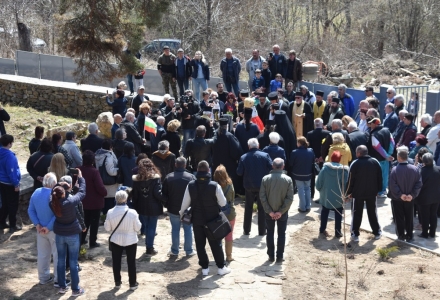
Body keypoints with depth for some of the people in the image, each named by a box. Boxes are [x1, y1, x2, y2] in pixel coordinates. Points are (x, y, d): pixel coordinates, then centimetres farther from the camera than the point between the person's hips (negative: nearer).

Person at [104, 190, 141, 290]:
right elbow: (137, 227, -11)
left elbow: (107, 228, -5)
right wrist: (137, 218, 5)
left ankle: (117, 282, 27)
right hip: (130, 240, -1)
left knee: (116, 262, 17)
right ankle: (132, 283, 21)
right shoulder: (132, 212, -21)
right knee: (131, 262, 13)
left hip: (116, 240, 2)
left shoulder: (110, 212, -15)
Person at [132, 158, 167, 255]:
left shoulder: (136, 179, -3)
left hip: (142, 207, 3)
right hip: (154, 207, -3)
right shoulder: (155, 178, -13)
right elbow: (157, 193, -18)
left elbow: (134, 195, 1)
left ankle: (149, 245, 23)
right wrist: (166, 200, -5)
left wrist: (135, 206, 10)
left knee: (146, 227, 17)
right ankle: (150, 248, 9)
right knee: (152, 227, 6)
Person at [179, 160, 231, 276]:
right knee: (216, 244, 11)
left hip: (197, 220, 1)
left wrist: (181, 213, 18)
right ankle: (221, 267, 19)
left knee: (200, 244, 13)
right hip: (212, 220, -1)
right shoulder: (215, 186, -18)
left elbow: (185, 203, -1)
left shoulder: (190, 185, -12)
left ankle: (204, 268, 19)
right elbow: (223, 203, -9)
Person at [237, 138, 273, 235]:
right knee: (262, 209, 11)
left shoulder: (243, 157, -9)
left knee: (248, 209, 16)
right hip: (262, 186, -1)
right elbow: (272, 168, -13)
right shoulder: (265, 155, -12)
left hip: (249, 186, 1)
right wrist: (264, 172, 5)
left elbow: (239, 172, -7)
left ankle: (246, 230, 21)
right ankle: (262, 231, 15)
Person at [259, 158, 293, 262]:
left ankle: (271, 256, 17)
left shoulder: (265, 179, -8)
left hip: (269, 212, 1)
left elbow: (262, 197, -11)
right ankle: (280, 256, 14)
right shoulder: (288, 179, -9)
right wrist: (281, 211, -12)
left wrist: (269, 211, -9)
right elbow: (290, 198, -14)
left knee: (270, 233, 13)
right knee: (281, 234, 12)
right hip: (282, 212, -1)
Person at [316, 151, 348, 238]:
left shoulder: (325, 168, -11)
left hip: (326, 196, 1)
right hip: (339, 197, -1)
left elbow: (319, 182, -6)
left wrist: (320, 190, 12)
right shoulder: (344, 170, -14)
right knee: (338, 215, 13)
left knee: (324, 213, 17)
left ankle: (322, 230, 24)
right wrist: (345, 194, 1)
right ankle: (338, 232, 16)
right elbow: (346, 185, -13)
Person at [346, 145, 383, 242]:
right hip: (372, 192, 3)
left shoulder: (355, 163, -12)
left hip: (358, 193, -3)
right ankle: (377, 232, 22)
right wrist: (379, 189, 13)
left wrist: (349, 192, 0)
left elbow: (351, 180, -10)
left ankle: (355, 234, 7)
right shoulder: (375, 162, 0)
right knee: (372, 213, 16)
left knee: (357, 214, 6)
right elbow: (380, 178, 4)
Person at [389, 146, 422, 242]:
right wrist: (412, 195, -11)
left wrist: (400, 195, -15)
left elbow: (392, 186, -22)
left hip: (397, 199, -3)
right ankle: (409, 236, 21)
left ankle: (401, 235, 18)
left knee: (399, 218, 11)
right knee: (409, 218, 15)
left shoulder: (395, 169, -19)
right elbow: (418, 184, -9)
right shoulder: (415, 169, -8)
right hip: (410, 199, 3)